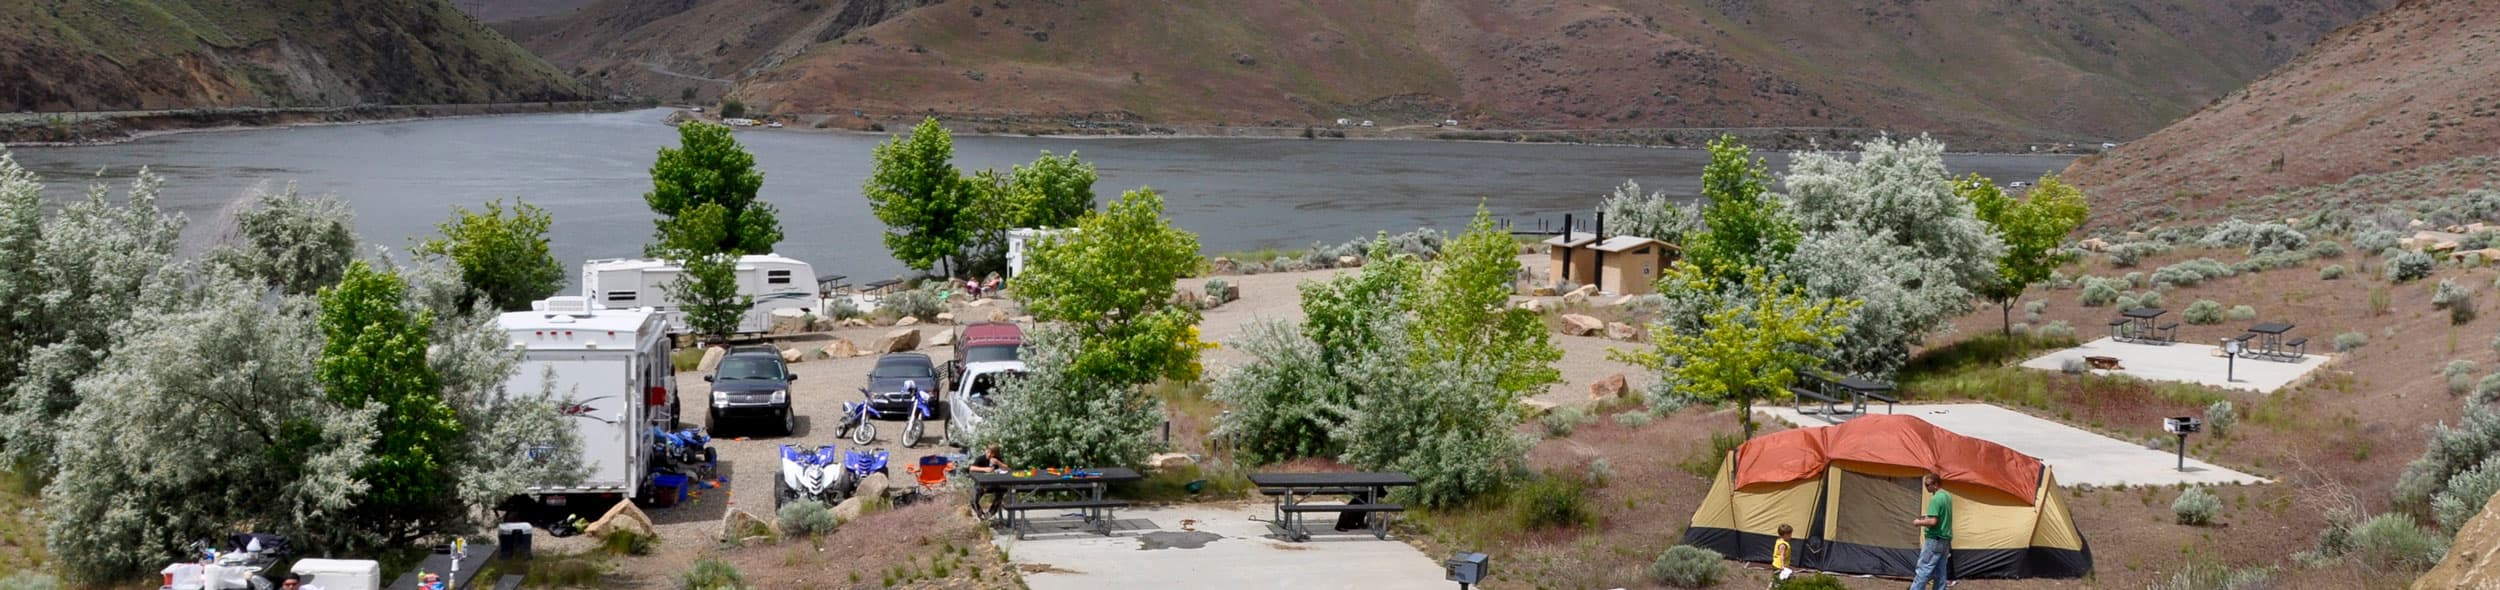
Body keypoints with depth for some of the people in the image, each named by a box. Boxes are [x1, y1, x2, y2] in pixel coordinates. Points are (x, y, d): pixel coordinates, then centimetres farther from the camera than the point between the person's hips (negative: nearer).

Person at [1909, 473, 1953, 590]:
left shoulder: (1935, 499, -19)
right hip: (1946, 540, 9)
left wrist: (1919, 522, -9)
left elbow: (1932, 522, -24)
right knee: (1940, 571, 10)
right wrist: (1927, 516, 17)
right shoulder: (1948, 496, 12)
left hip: (1934, 540, -9)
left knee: (1924, 569, -7)